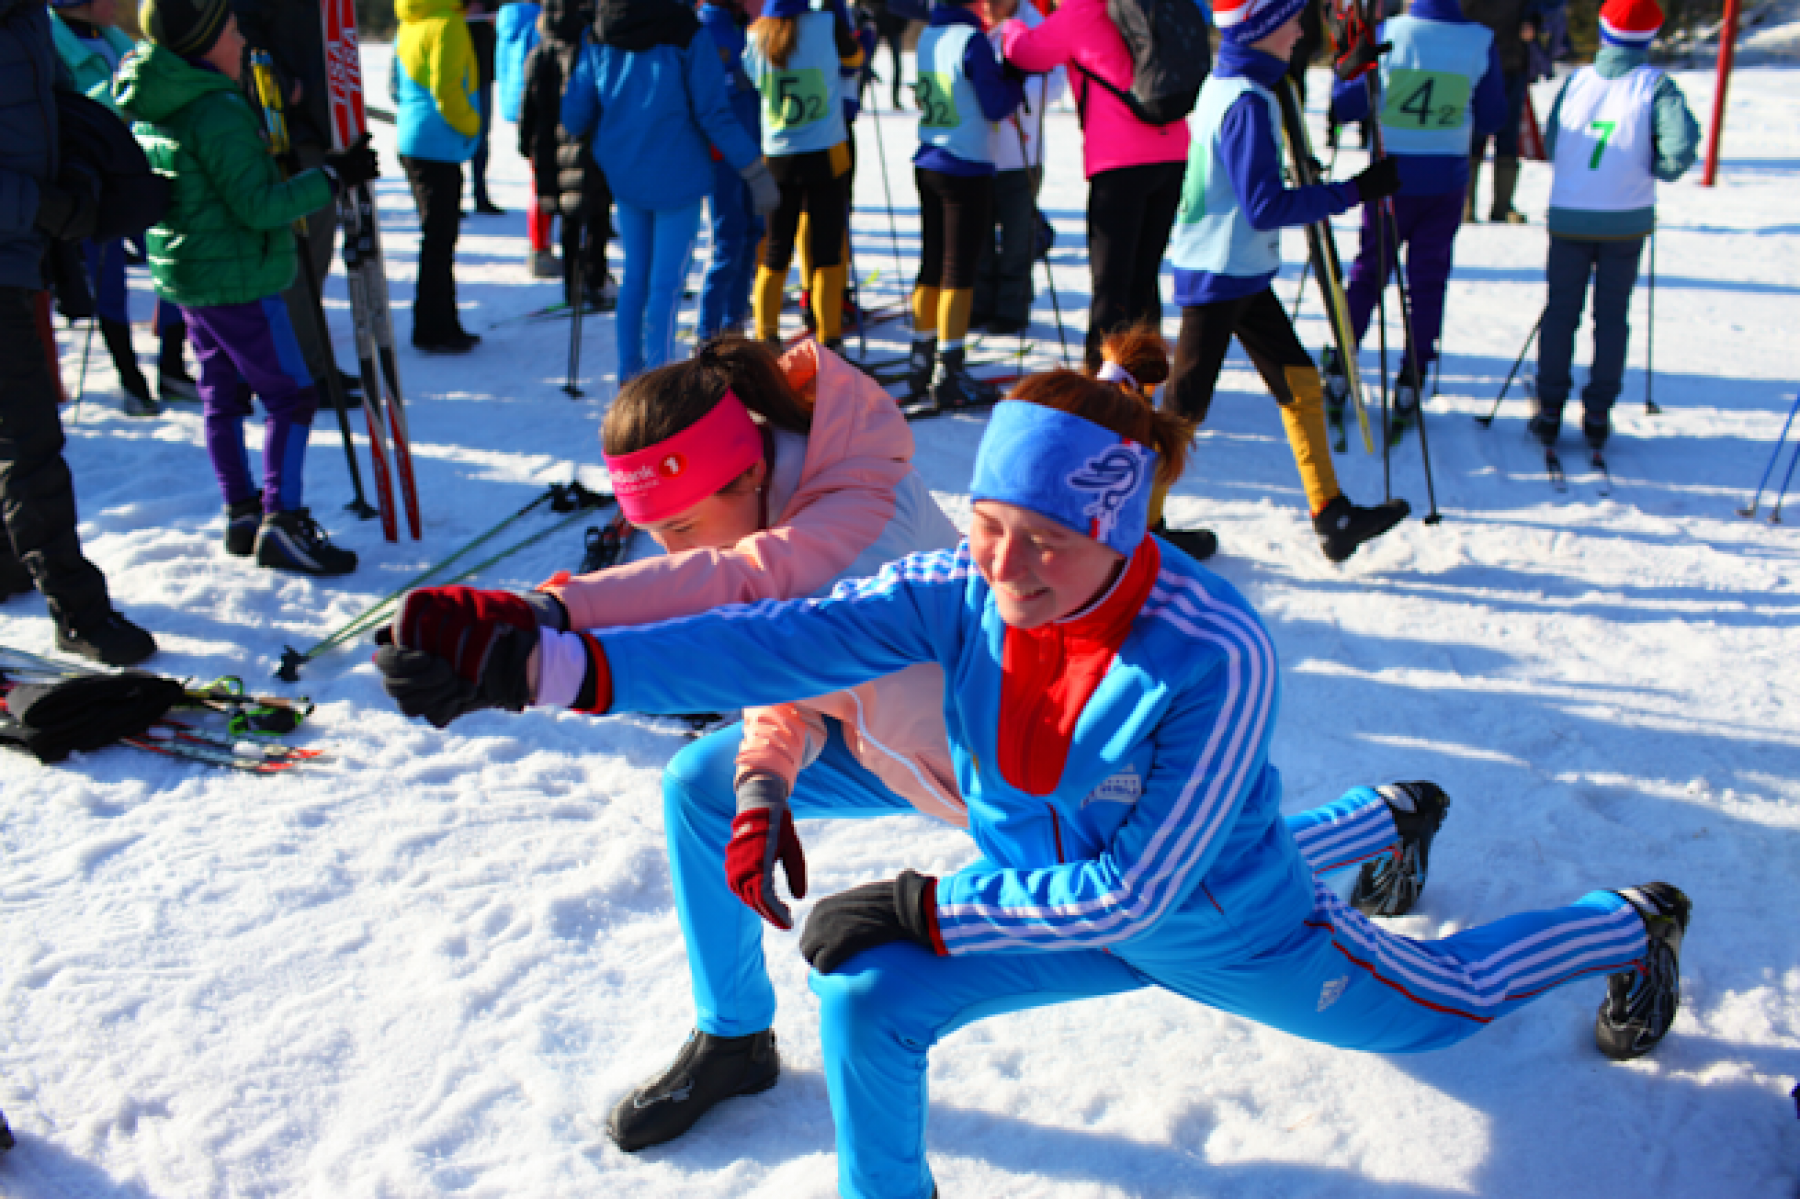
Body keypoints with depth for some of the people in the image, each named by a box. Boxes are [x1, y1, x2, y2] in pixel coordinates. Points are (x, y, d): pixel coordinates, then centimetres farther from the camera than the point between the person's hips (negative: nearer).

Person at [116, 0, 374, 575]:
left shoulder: (152, 110, 9)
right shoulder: (218, 113, -20)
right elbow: (258, 205, -23)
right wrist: (333, 175, -18)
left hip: (186, 272, 10)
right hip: (238, 279, -10)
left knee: (223, 395, 14)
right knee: (291, 395, -5)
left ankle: (242, 515, 20)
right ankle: (282, 522, -8)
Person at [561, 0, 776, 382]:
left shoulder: (597, 39, 1)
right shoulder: (686, 34, -12)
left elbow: (574, 117, 4)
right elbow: (714, 113, -14)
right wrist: (755, 169, -7)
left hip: (622, 175, 5)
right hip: (676, 178, -5)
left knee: (635, 275, 18)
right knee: (667, 282, 0)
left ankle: (629, 373, 25)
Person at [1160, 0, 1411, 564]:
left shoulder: (1221, 84, 8)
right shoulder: (1248, 103, -21)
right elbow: (1265, 206, -23)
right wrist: (1357, 190, -20)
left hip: (1239, 270, 10)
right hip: (1220, 276, -10)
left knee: (1299, 381, 11)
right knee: (1186, 405, 0)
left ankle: (1331, 516, 16)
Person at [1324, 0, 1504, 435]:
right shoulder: (1481, 41, -6)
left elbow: (1344, 105, -5)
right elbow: (1492, 117, 4)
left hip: (1389, 176, 0)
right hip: (1447, 180, 0)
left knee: (1368, 271, 14)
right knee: (1428, 279, 10)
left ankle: (1339, 371, 15)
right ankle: (1409, 386, 11)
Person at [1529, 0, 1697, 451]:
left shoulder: (1575, 82, 1)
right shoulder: (1656, 86, -6)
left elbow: (1551, 144, 5)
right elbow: (1682, 143, -17)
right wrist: (1660, 169, 2)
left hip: (1569, 217, 1)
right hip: (1628, 220, -1)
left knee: (1560, 313, 9)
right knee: (1613, 316, 9)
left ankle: (1549, 412, 9)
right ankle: (1598, 415, 11)